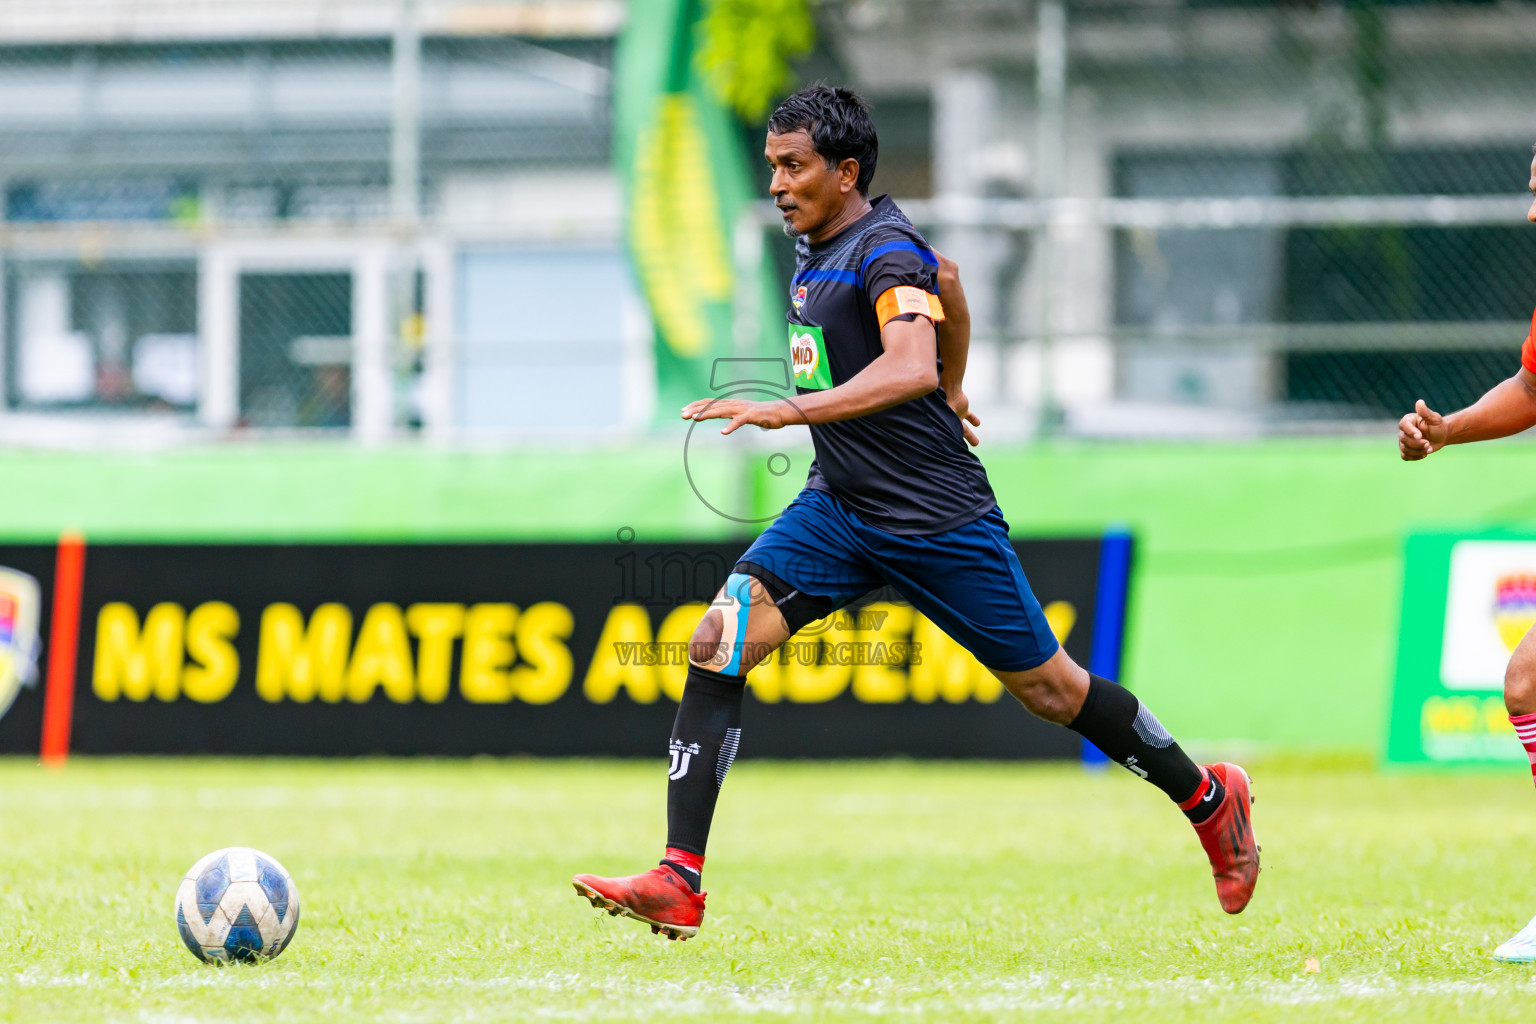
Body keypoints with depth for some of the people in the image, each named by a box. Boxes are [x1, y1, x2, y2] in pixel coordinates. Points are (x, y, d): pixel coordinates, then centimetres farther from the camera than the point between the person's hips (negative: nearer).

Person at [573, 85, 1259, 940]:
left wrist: (785, 411, -44)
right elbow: (948, 280, 25)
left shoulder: (885, 252, -19)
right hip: (839, 509, 8)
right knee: (719, 644, -12)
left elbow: (910, 369, -37)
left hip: (936, 517, -8)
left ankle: (1210, 799, 31)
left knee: (1048, 689, 6)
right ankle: (678, 886, -17)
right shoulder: (819, 244, 7)